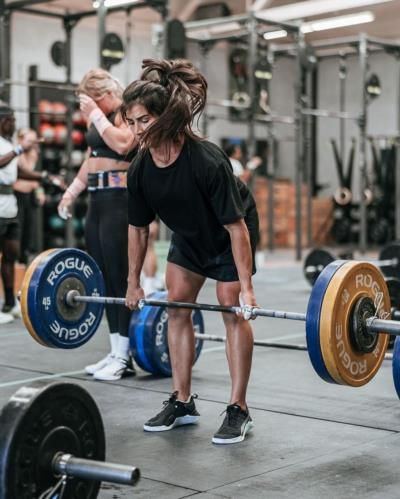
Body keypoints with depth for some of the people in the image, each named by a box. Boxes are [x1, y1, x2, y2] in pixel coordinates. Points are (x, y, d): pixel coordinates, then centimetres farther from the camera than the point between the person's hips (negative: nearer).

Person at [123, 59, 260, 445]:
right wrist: (134, 282, 2)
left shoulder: (207, 161, -37)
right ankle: (182, 403, 15)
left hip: (229, 235, -6)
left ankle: (238, 410, 0)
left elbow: (235, 226, -32)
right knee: (176, 307, 4)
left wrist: (246, 287, -31)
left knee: (232, 310, -8)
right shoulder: (140, 169, -20)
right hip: (189, 235, 6)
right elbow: (138, 228, -5)